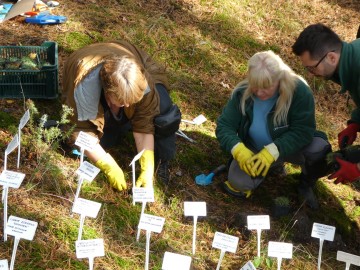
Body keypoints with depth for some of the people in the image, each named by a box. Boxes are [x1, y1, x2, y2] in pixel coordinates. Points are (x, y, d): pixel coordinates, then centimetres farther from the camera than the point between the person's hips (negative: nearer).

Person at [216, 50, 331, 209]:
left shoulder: (298, 90, -25)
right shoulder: (243, 93, -18)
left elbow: (303, 131, -28)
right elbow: (224, 126, -16)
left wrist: (273, 151, -41)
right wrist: (238, 149, -37)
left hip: (289, 146, -2)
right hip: (255, 150, 2)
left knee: (320, 149, -33)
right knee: (238, 183, -25)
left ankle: (306, 185, 2)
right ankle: (275, 166, 10)